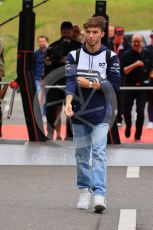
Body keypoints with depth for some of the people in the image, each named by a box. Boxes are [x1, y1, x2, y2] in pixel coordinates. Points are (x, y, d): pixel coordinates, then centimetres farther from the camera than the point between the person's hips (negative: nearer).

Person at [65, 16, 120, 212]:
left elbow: (114, 84, -3)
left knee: (99, 152, -12)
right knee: (81, 154, 8)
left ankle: (99, 195, -18)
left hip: (100, 113, -2)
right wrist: (68, 102, -27)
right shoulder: (74, 56, 4)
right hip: (79, 113, 2)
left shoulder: (110, 57, 1)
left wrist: (90, 84, -10)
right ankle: (84, 191, 21)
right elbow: (70, 81, -10)